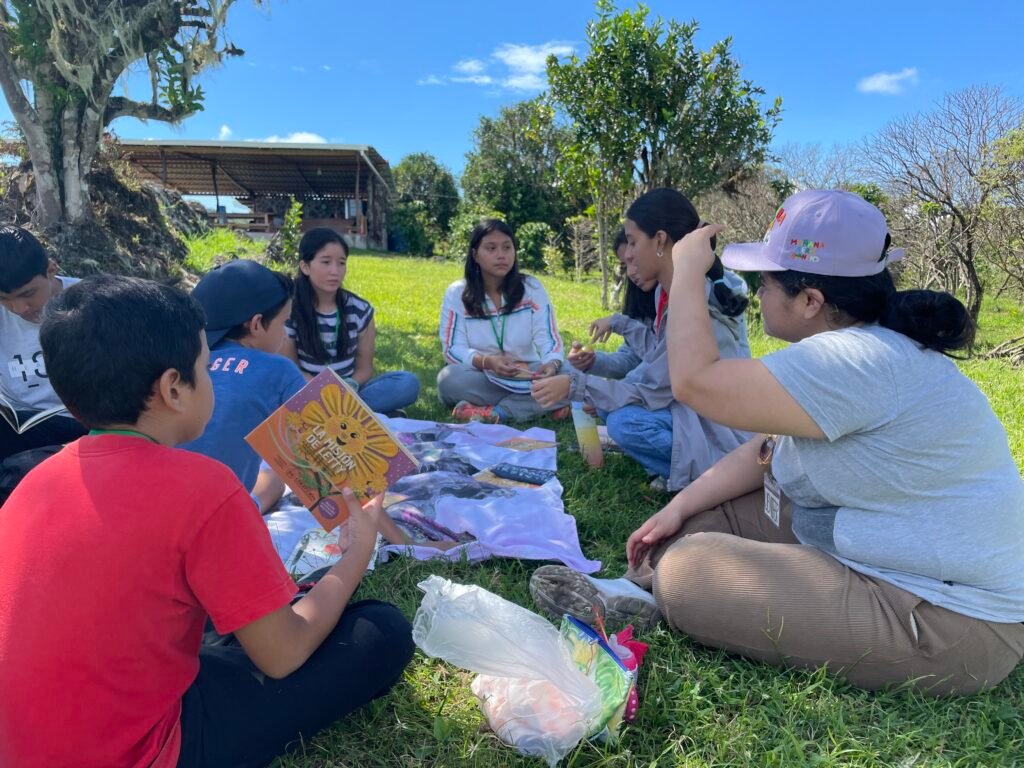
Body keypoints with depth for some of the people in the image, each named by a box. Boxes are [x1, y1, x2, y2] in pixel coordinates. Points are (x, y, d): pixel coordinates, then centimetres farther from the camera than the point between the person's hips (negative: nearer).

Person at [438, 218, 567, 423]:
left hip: (527, 377, 1)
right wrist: (486, 362, -32)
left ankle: (494, 412, -28)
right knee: (450, 379, -33)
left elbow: (548, 339, -8)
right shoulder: (457, 293, -4)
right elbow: (453, 349, -12)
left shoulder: (532, 288, -1)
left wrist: (552, 364, -32)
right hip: (480, 379, 0)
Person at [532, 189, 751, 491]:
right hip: (693, 404, 9)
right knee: (608, 406, 0)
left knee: (625, 422, -25)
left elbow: (653, 393, -23)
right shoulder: (668, 291, -1)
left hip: (720, 429, -8)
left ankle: (703, 474, -4)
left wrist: (574, 385, -21)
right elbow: (655, 366, 5)